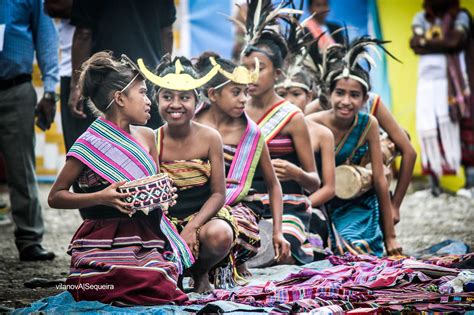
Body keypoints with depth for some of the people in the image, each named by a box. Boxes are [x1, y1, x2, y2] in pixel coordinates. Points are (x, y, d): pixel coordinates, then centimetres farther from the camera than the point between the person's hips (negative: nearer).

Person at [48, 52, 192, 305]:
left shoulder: (146, 137, 12)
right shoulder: (90, 144, -7)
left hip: (146, 238, 6)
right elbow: (55, 197, -7)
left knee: (166, 288, -19)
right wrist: (101, 197, -20)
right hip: (105, 244, -6)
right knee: (159, 292, -25)